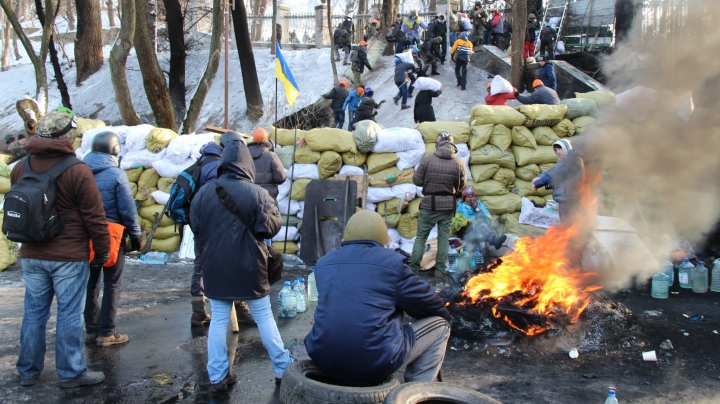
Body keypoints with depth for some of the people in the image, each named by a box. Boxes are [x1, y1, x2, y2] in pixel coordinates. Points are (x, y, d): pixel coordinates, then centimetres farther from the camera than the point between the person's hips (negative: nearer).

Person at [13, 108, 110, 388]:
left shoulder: (20, 168, 4)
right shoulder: (77, 171, -15)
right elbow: (94, 217, -12)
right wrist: (103, 252, -2)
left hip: (31, 255, 6)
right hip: (69, 257, -5)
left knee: (34, 312, 14)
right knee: (69, 314, 3)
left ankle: (28, 370, 25)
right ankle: (71, 373, 11)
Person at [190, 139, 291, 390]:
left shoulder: (204, 192, -3)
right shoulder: (257, 192, -13)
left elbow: (195, 228, 5)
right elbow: (272, 225, -13)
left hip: (215, 268, 2)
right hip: (249, 267, -2)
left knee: (218, 320, 10)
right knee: (264, 317, 8)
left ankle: (218, 376, 14)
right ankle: (282, 369, 17)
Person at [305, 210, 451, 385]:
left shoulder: (323, 263, 10)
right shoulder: (392, 262, -6)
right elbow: (431, 304, 3)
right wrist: (445, 316, 25)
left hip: (323, 361, 6)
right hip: (375, 365, -6)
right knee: (440, 326, 14)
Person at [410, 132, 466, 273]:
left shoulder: (427, 160, -13)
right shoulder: (459, 163, -6)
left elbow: (416, 180, -7)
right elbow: (461, 185, 5)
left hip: (429, 204, -2)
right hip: (448, 205, 2)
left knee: (421, 237, 9)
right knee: (444, 237, 13)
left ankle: (413, 267, 10)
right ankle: (441, 268, 15)